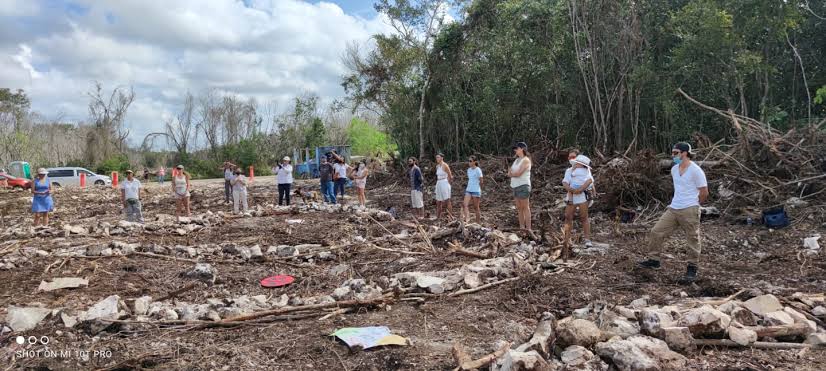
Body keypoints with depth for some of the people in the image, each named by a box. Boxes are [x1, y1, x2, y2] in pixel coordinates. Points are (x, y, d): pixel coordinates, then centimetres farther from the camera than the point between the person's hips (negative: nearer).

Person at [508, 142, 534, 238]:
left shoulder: (526, 160, -7)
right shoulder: (516, 160, 18)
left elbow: (518, 173, -16)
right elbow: (510, 172, 16)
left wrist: (511, 174, 2)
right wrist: (511, 173, -7)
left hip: (523, 186, -8)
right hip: (515, 186, 8)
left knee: (525, 208, -9)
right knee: (519, 208, 5)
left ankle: (528, 229, -11)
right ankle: (521, 227, 7)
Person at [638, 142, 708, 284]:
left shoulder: (696, 170, -12)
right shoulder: (674, 169, 10)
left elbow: (704, 192, -8)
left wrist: (692, 205, 2)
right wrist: (677, 202, 16)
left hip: (689, 211, -7)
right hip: (673, 209, 7)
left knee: (693, 240, 2)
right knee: (656, 231, 2)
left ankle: (692, 270, 11)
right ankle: (654, 259, 13)